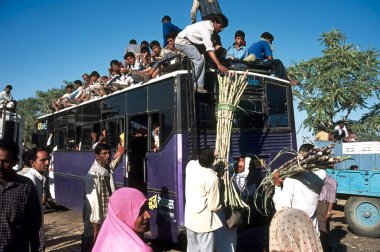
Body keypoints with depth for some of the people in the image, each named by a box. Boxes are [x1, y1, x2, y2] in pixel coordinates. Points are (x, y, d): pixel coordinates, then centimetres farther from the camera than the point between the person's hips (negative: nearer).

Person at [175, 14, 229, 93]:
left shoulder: (208, 25, 3)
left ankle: (199, 86, -1)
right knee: (199, 60, -16)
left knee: (200, 60, 3)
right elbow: (210, 49, -32)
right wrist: (219, 65, -35)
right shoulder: (206, 28, -25)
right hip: (183, 41, -10)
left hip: (187, 41, 10)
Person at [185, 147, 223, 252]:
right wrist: (220, 206, 3)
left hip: (189, 219, 7)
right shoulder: (212, 178, -22)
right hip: (204, 223, -6)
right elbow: (214, 206, -16)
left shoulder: (190, 165, -6)